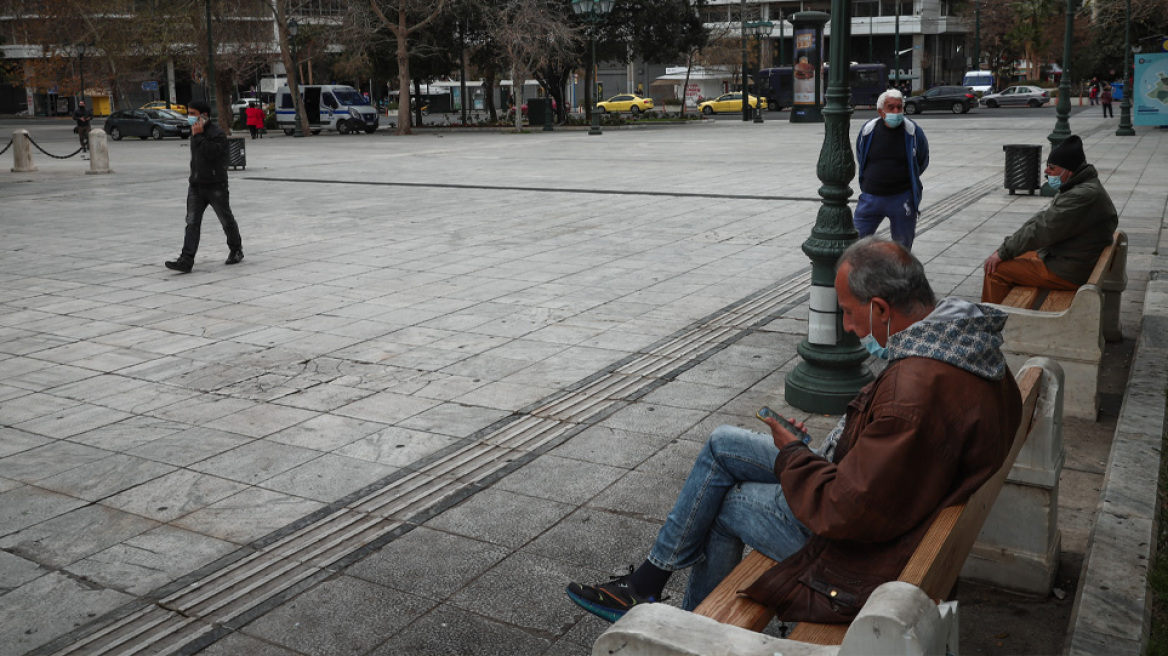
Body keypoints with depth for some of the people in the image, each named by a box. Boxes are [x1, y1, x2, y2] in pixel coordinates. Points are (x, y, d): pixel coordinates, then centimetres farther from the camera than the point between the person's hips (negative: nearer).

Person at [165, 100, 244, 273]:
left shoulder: (218, 134, -13)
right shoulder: (195, 131, 12)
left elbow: (210, 153, -28)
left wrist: (198, 136, -23)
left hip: (216, 186, -7)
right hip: (196, 185, 7)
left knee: (227, 220, 9)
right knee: (192, 222, -4)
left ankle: (236, 250, 30)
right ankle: (186, 260, -11)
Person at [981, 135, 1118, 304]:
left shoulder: (1084, 197, -24)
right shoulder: (1081, 189, 11)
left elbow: (1043, 229, -23)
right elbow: (1042, 219, 15)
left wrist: (1003, 252, -15)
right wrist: (1004, 249, 9)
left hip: (1067, 273, -11)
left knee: (995, 269, -13)